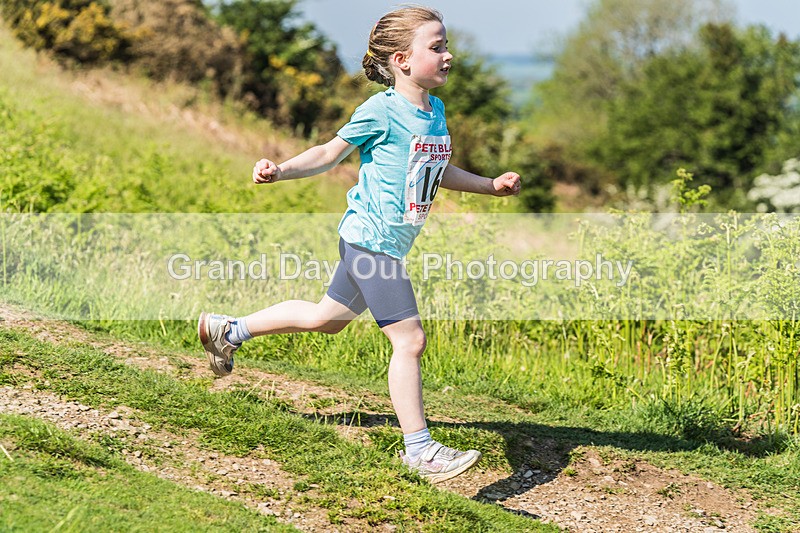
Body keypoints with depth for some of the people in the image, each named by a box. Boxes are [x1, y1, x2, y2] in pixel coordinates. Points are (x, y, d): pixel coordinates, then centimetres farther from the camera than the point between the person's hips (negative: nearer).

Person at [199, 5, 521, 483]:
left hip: (386, 245, 9)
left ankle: (227, 330, 39)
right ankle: (420, 449, -2)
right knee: (410, 339, -10)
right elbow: (331, 154, -7)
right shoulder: (382, 111, -15)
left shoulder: (436, 111, 10)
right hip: (371, 241, -9)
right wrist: (281, 171, -20)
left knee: (328, 318, 23)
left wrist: (491, 186, 27)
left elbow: (438, 171, 26)